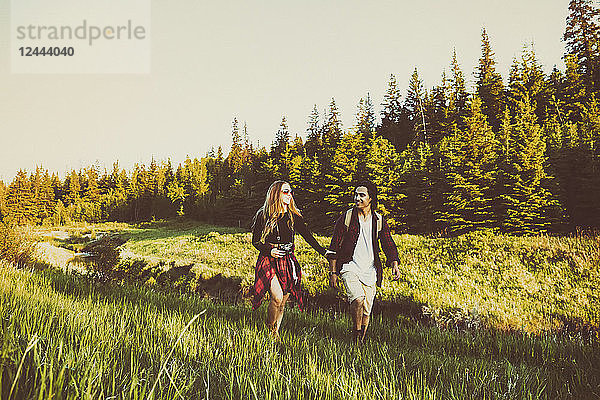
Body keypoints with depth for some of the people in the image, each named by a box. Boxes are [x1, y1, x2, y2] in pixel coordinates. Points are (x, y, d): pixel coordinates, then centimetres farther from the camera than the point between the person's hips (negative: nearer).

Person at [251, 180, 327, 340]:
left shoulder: (294, 216, 8)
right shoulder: (263, 215, 0)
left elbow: (307, 235, 7)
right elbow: (255, 241, 3)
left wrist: (322, 251, -4)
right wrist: (269, 249, -15)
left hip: (287, 262, 3)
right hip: (268, 260, -3)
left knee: (283, 301, 4)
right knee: (277, 297, -17)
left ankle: (276, 332, 23)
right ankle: (270, 330, 6)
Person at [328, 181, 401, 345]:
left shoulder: (379, 221, 5)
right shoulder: (346, 217, -1)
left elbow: (389, 245, 6)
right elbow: (334, 247, 1)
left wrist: (394, 265, -12)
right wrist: (333, 272, -1)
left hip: (370, 270, 3)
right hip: (349, 268, -2)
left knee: (366, 310, 5)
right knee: (357, 300, -25)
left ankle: (362, 339, 27)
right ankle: (356, 333, 0)